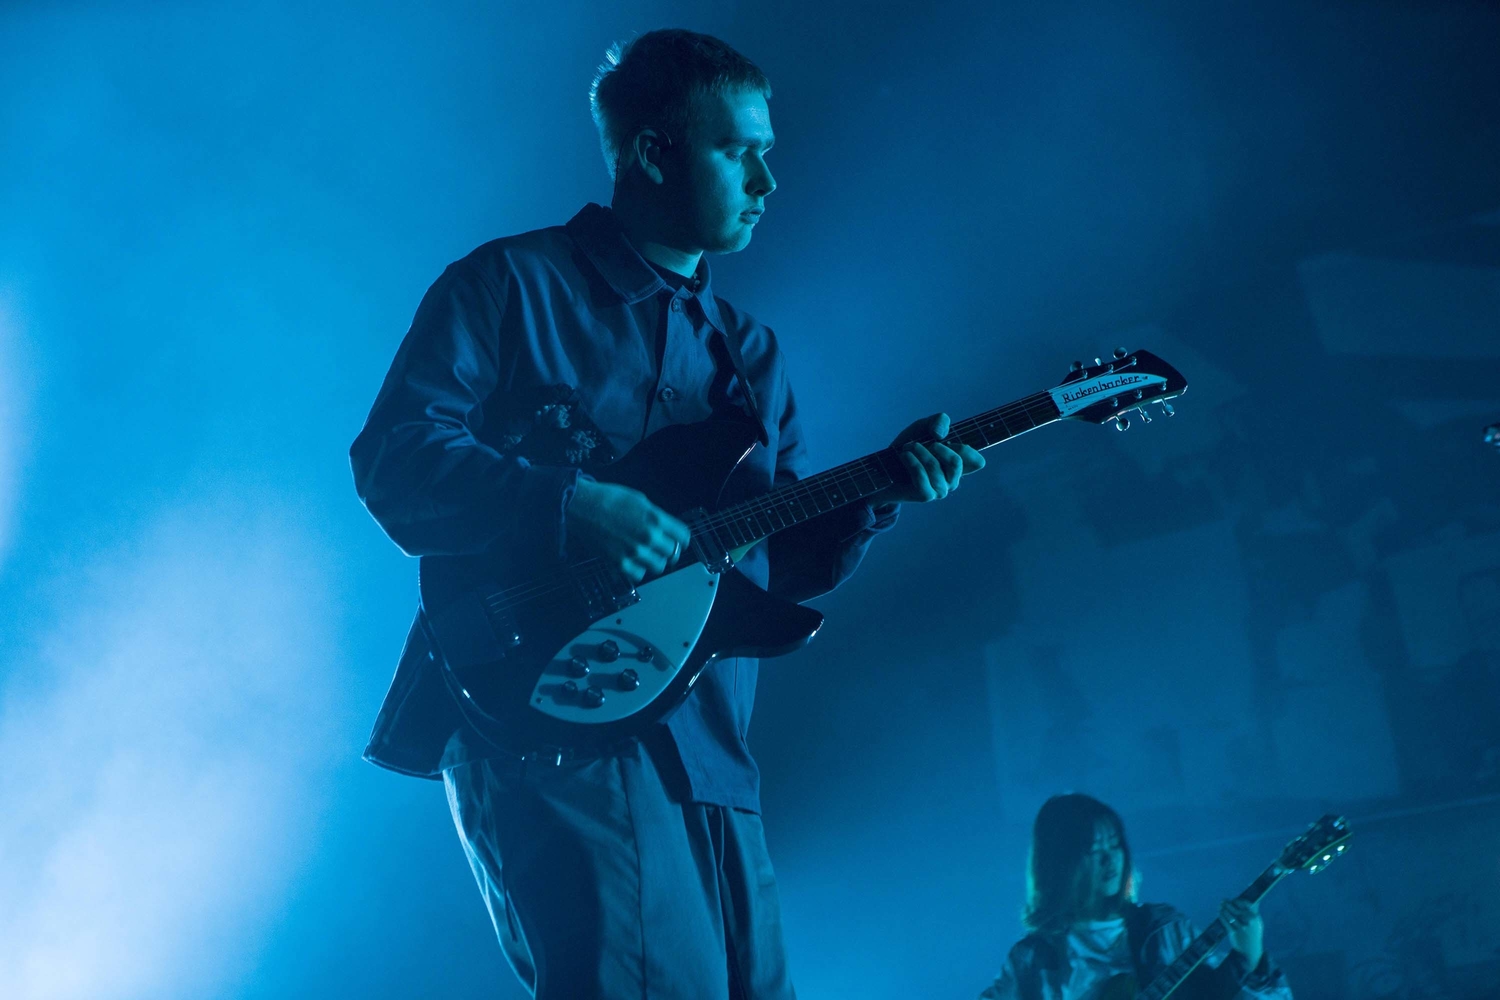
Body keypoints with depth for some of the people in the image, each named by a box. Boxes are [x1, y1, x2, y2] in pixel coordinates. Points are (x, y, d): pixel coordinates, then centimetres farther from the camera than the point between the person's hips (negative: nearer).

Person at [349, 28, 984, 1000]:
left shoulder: (750, 352, 21)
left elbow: (787, 562, 17)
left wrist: (880, 494, -1)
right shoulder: (514, 285, 2)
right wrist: (576, 508, -20)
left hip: (706, 744, 7)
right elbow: (393, 457, -9)